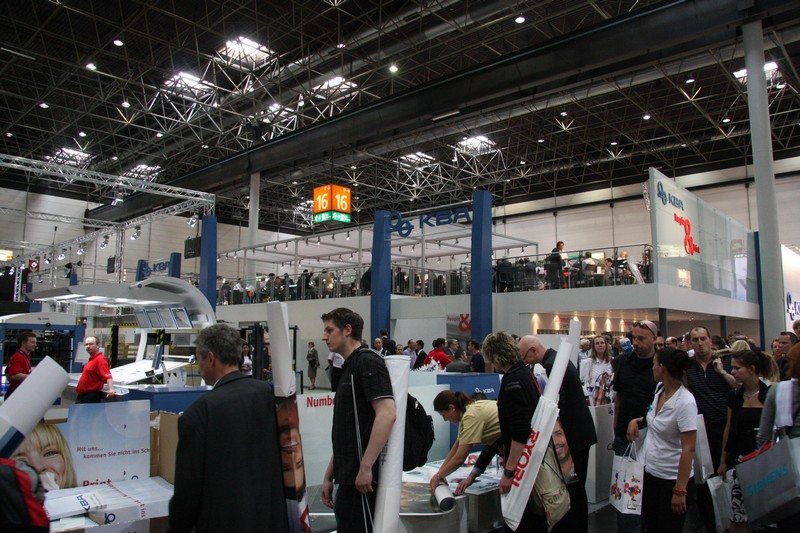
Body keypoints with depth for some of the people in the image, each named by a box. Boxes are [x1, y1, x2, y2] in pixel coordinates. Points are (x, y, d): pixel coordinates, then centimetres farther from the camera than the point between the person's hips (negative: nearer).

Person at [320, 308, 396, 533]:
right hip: (348, 476, 9)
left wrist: (365, 467, -23)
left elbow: (387, 414, -23)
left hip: (361, 477, -9)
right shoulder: (349, 367, 17)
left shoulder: (367, 361, -11)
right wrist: (329, 476, 19)